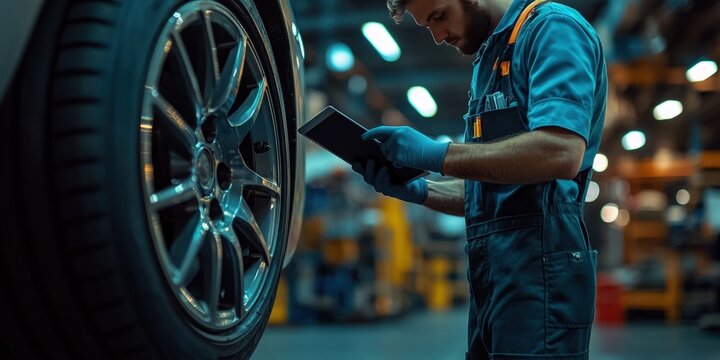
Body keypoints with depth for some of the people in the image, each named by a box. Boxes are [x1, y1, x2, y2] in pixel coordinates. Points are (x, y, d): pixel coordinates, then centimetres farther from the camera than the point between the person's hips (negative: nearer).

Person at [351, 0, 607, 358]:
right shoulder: (490, 58, 20)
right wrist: (417, 190, 6)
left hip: (538, 265, -9)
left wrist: (437, 154, -17)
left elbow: (561, 153, -23)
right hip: (492, 273, 9)